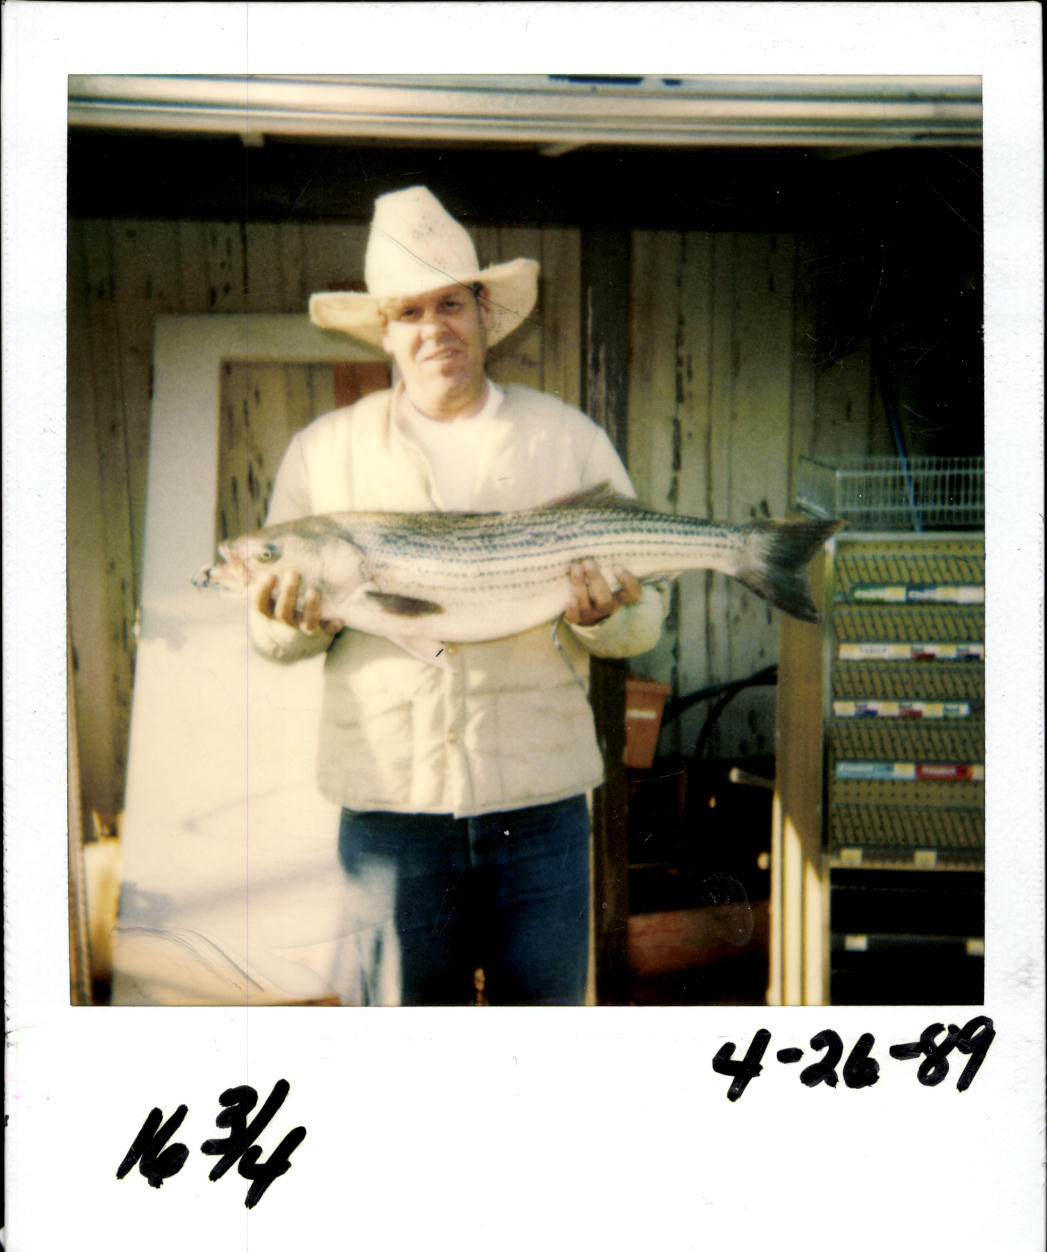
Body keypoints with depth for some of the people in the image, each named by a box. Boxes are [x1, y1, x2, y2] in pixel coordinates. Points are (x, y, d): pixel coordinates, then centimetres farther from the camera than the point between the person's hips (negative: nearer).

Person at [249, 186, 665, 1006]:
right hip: (389, 797, 0)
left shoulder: (571, 439, 6)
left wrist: (602, 615, -17)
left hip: (541, 793, 0)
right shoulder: (323, 452, 6)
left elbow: (644, 619, 5)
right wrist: (297, 622, -15)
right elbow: (273, 629, 8)